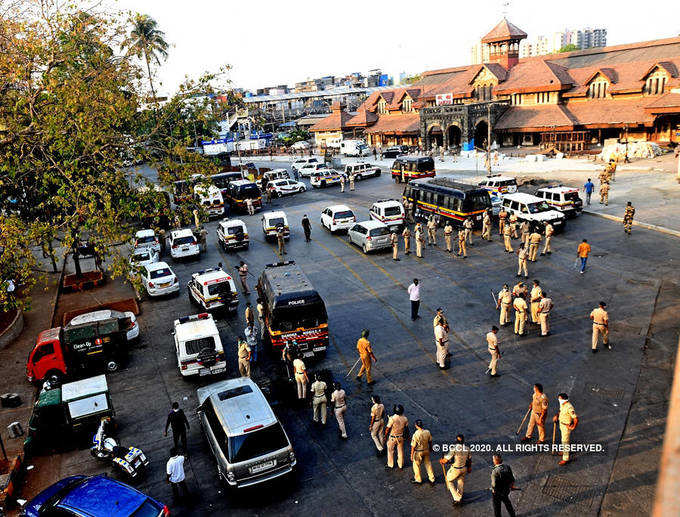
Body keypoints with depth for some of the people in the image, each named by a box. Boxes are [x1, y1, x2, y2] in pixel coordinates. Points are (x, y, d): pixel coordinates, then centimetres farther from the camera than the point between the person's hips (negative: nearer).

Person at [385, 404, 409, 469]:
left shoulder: (392, 418, -27)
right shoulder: (405, 419, -14)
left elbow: (388, 428, -18)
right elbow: (406, 428, 0)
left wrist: (385, 436, -3)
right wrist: (405, 435, 17)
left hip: (392, 437, -3)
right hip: (401, 437, 3)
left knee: (390, 451, 17)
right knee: (400, 451, 20)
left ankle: (390, 465, 30)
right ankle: (401, 464, 35)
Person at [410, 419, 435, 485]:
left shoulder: (415, 435, -28)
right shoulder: (427, 432, -14)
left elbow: (413, 446, -20)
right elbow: (430, 441, 2)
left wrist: (411, 455, -8)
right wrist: (430, 448, 20)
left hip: (418, 452, -4)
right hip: (426, 450, 5)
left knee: (416, 465, 18)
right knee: (428, 464, 21)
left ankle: (418, 480, 34)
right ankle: (432, 480, 33)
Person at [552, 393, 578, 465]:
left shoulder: (569, 407, -32)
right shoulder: (562, 404, -3)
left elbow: (576, 419, -30)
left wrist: (573, 427, -18)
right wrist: (557, 415, 4)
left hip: (566, 427, -9)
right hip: (561, 424, 9)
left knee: (565, 442, -1)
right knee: (564, 438, 27)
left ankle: (565, 459, 7)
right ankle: (565, 451, 47)